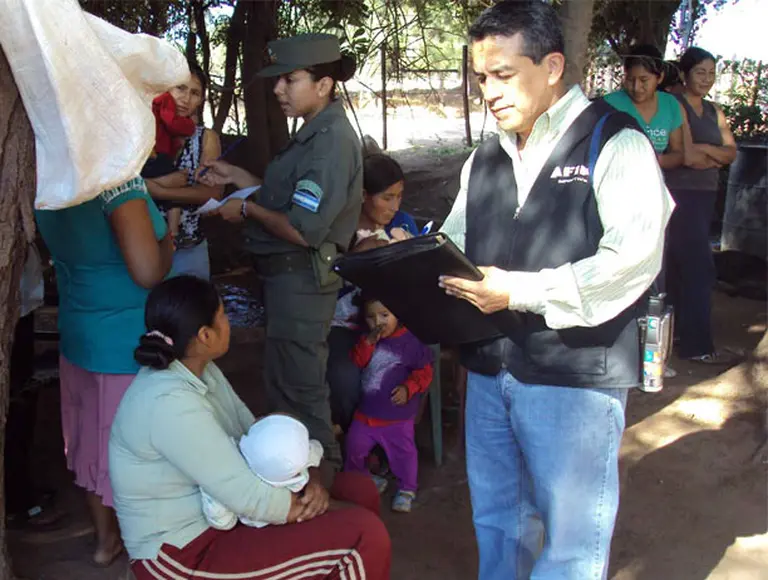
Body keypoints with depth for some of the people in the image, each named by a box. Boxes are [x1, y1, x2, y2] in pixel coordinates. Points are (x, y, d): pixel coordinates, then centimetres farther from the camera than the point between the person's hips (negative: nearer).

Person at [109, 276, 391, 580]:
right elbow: (252, 499, -30)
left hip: (217, 507, 10)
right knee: (365, 535, -18)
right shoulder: (169, 403, -29)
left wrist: (310, 480, -13)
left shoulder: (199, 370, 2)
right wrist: (348, 511, -17)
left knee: (360, 489, 7)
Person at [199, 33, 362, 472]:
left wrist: (247, 210, -12)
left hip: (302, 279, -11)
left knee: (300, 387, 2)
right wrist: (236, 177, 13)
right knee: (288, 379, 23)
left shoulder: (332, 141, -21)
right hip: (291, 275, 11)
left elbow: (303, 230, -26)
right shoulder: (316, 132, 10)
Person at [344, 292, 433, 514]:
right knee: (355, 446, 13)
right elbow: (357, 361, -5)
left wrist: (408, 388, -24)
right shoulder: (366, 339, 3)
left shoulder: (410, 340, -14)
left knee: (403, 452, 3)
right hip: (366, 410, 5)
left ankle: (406, 489, 24)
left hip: (397, 414, -5)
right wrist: (368, 343, -21)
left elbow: (424, 371, -10)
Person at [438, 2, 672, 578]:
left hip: (575, 375, -6)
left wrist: (520, 290, -23)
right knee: (496, 518, 20)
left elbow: (634, 259, -20)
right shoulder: (485, 159, 13)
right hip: (489, 366, 7)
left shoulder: (615, 143, -9)